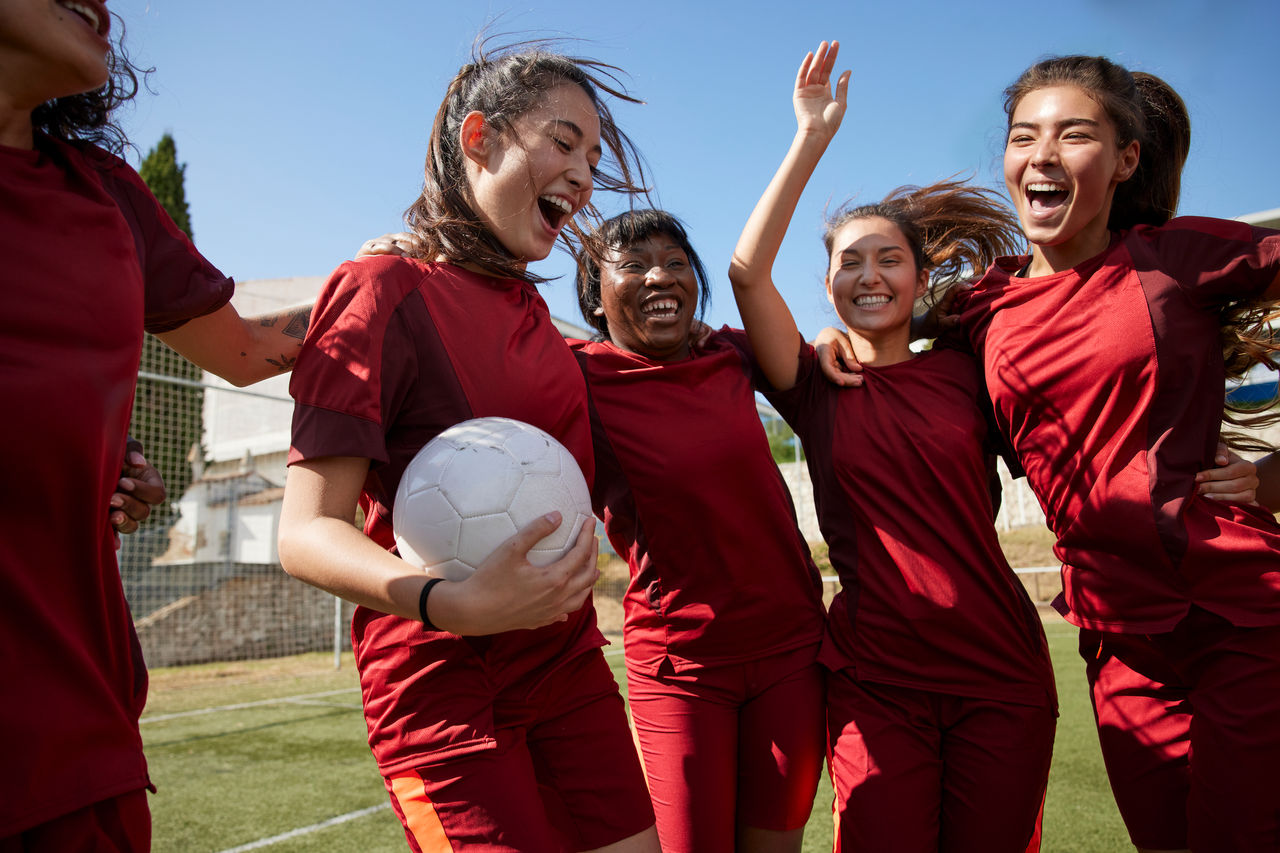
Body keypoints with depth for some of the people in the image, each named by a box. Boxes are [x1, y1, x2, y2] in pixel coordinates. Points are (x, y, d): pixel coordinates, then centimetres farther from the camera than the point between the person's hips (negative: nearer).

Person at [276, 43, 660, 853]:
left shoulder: (532, 309, 9)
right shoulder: (382, 287, -12)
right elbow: (307, 533, -19)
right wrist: (450, 604, -34)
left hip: (566, 661, 7)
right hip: (443, 683, -6)